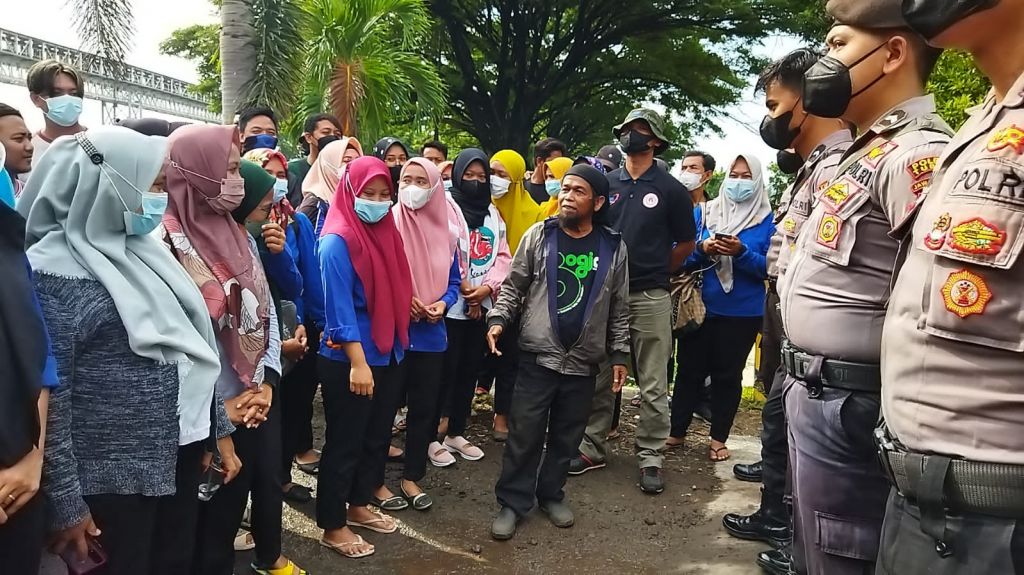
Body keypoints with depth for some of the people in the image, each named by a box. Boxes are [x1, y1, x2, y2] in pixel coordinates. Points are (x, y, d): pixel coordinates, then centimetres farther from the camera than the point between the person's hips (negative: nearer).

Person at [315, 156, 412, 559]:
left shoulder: (386, 232, 7)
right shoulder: (337, 242, -16)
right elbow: (340, 308, -20)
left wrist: (398, 342, 13)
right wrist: (358, 363, -24)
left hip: (389, 355, 8)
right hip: (348, 361, -8)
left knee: (377, 436, 19)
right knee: (344, 442, 5)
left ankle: (358, 507, 37)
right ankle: (333, 527, 21)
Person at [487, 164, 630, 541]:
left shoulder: (613, 248, 3)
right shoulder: (539, 236, 0)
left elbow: (619, 309, 8)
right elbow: (514, 286, 3)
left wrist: (619, 354, 6)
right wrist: (498, 319, -12)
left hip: (584, 363, 2)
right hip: (537, 357, -1)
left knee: (566, 436, 13)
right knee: (524, 434, 1)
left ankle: (551, 494, 31)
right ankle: (512, 502, 14)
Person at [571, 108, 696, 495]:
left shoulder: (669, 188, 1)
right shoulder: (606, 183, 8)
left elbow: (686, 243, 9)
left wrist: (655, 272, 10)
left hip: (650, 298, -2)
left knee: (653, 385, 3)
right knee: (599, 377, 9)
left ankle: (650, 456, 13)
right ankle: (593, 447, 20)